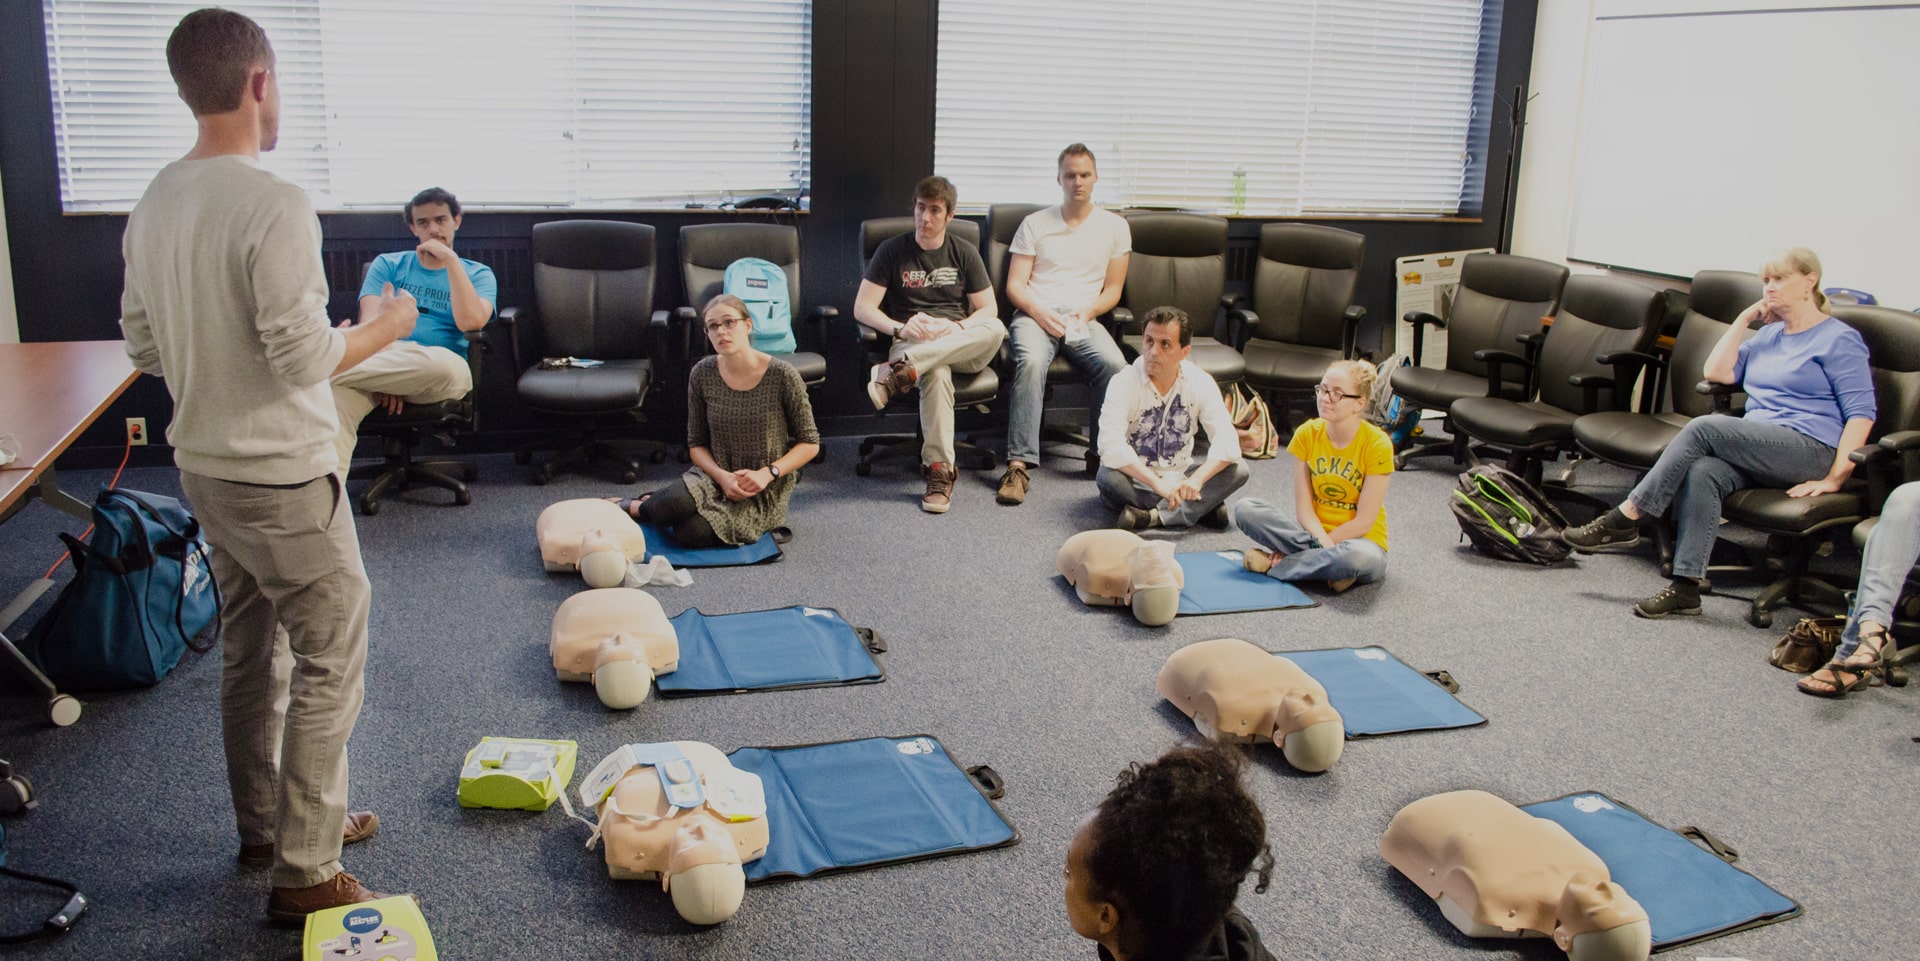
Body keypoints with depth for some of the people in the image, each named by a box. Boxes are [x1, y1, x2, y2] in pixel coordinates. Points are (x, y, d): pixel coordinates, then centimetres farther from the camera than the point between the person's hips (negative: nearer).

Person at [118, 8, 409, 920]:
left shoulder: (152, 205, 5)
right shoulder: (274, 206, -22)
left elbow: (142, 346, 11)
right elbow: (305, 358, -23)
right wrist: (384, 327, -7)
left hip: (203, 466, 9)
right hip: (282, 477, -9)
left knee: (251, 649, 20)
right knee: (328, 663, 2)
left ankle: (265, 825, 36)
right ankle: (304, 872, 9)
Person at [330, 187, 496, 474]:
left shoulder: (478, 274, 19)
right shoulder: (388, 265, 22)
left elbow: (470, 321, -4)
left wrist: (451, 261, -3)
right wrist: (386, 377, -15)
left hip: (435, 374, -1)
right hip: (382, 358, 1)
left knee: (444, 364, -41)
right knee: (336, 398, -36)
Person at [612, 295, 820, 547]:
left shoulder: (782, 375, -12)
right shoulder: (702, 374, -3)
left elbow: (810, 444, -4)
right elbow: (696, 444, 5)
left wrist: (767, 473, -18)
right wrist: (722, 477, -15)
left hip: (764, 492, -2)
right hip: (717, 476, 2)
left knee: (693, 533, -30)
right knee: (671, 504, -34)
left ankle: (637, 508, 2)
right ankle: (632, 507, 3)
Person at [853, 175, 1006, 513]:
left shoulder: (965, 253, 12)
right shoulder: (892, 251, 7)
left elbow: (988, 310, 7)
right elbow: (862, 308, -1)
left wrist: (957, 327, -15)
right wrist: (901, 328, -21)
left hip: (963, 347, 2)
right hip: (911, 344, -2)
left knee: (995, 329, -34)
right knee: (936, 372, -40)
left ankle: (899, 372, -46)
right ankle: (939, 470, -43)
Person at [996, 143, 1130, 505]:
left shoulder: (1114, 226, 14)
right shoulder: (1035, 223, 11)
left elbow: (1113, 289, 13)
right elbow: (1014, 285, 6)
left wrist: (1087, 311, -7)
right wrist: (1039, 312, -14)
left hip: (1083, 317, 1)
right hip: (1035, 313, -1)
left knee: (1114, 363, -32)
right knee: (1031, 361, -36)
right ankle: (1019, 464, -40)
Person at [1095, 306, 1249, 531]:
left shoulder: (1201, 383, -10)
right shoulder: (1125, 383, -19)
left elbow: (1227, 442, -18)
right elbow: (1111, 447, -33)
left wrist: (1196, 480, -35)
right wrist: (1157, 484, -40)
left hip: (1179, 477, 3)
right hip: (1136, 481, -3)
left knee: (1238, 471, -19)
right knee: (1108, 477, -35)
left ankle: (1149, 517, -27)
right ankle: (1201, 506, -21)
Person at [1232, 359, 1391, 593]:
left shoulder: (1377, 445, -15)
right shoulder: (1307, 434, -5)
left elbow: (1363, 522, -15)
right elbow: (1304, 509, -7)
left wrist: (1320, 546, -17)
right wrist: (1323, 545, -25)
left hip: (1360, 540, -3)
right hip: (1312, 531, 3)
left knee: (1359, 557, -41)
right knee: (1245, 509, -19)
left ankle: (1274, 563, -19)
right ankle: (1326, 563, -21)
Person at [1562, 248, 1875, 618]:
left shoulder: (1839, 339, 3)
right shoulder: (1770, 334, 24)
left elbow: (1861, 412, -5)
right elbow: (1717, 372, 13)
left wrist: (1833, 479, -13)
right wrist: (1745, 318, 11)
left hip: (1810, 451, -6)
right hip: (1759, 447, 6)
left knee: (1703, 427, -28)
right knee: (1702, 472, -30)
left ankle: (1623, 522, -26)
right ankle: (1686, 587, -35)